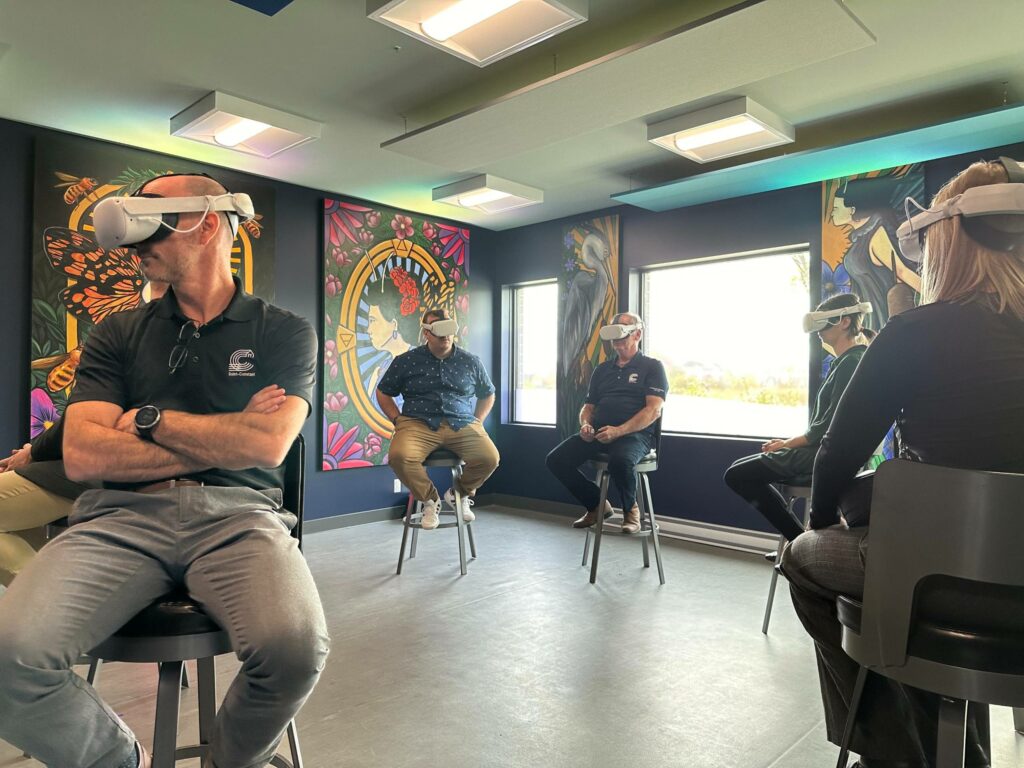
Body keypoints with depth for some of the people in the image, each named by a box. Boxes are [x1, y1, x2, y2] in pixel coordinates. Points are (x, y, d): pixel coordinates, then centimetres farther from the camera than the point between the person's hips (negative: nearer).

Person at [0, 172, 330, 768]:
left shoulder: (284, 332, 8)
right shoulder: (119, 335, 16)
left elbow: (269, 445, -7)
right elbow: (82, 455, 2)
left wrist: (150, 419, 1)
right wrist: (229, 441, -3)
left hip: (238, 515, -2)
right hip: (124, 516, 3)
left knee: (297, 647, -31)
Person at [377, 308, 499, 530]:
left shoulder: (470, 361, 10)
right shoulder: (406, 361, 6)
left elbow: (487, 394, 23)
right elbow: (383, 393, 16)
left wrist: (476, 423, 9)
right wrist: (398, 420, 2)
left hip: (462, 424, 1)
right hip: (418, 424, -1)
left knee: (489, 458, -26)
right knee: (399, 456, -33)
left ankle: (460, 493, 8)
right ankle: (430, 500, -3)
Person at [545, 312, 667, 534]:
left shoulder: (652, 367, 5)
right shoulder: (602, 369, 22)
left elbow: (654, 410, -8)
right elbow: (588, 406, 24)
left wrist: (618, 431, -20)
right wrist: (585, 424, -1)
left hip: (635, 434, -6)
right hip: (598, 433, 6)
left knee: (620, 460, -39)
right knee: (556, 459, -14)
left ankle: (631, 510, -6)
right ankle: (597, 505, 7)